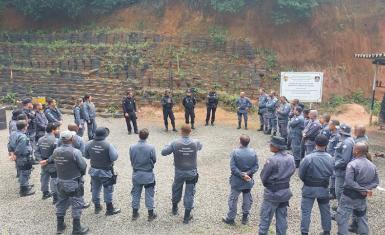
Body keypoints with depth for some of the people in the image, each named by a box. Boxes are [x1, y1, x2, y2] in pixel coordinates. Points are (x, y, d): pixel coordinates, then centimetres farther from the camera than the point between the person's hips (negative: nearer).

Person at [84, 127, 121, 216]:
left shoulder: (89, 144, -10)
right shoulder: (108, 145, -25)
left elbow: (86, 156, 1)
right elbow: (114, 157, -23)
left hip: (94, 170, 4)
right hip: (105, 171, -4)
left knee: (95, 189, 19)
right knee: (108, 190, 10)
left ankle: (97, 207, 34)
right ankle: (109, 209, 21)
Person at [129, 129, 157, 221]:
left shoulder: (132, 147, -13)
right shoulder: (151, 147, -19)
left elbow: (131, 160, -3)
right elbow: (154, 160, -7)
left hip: (136, 174, 2)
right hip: (148, 175, -2)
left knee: (136, 194, 17)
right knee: (149, 194, 11)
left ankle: (135, 213, 27)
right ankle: (151, 214, 21)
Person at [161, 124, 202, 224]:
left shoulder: (175, 143, -17)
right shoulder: (195, 143, -13)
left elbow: (164, 152, -10)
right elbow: (200, 147, 11)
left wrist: (167, 146, 9)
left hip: (179, 172, 1)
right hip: (192, 172, -1)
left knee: (176, 190, 24)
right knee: (189, 193, 8)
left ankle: (174, 208, 45)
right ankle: (187, 217, 14)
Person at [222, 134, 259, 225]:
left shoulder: (235, 152, -18)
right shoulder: (253, 152, -8)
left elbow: (233, 167, -20)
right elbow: (256, 166, -7)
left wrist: (242, 175, -16)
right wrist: (248, 173, -13)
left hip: (237, 181, -3)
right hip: (248, 181, 3)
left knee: (233, 199, 10)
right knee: (247, 199, 18)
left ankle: (230, 218, 21)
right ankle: (245, 218, 29)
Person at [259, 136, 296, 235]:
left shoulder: (272, 160, -23)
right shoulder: (291, 158, -4)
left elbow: (263, 177, -15)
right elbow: (292, 171, 7)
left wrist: (267, 184, 4)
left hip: (272, 193, -6)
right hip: (286, 192, 6)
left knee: (266, 217, 8)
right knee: (282, 217, 18)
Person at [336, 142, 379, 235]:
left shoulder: (352, 164, -20)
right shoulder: (372, 165, 2)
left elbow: (349, 182, -27)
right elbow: (376, 181, 6)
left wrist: (362, 190, -19)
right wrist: (368, 189, -5)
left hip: (349, 196, -7)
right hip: (362, 197, 7)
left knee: (342, 217, 3)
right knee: (362, 216, 25)